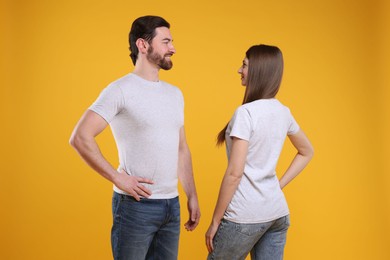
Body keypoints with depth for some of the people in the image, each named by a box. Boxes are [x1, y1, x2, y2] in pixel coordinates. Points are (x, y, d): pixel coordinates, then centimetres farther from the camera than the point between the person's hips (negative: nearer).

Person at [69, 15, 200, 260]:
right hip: (136, 205, -6)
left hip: (172, 205, 6)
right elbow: (80, 138, -15)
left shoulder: (175, 94, 13)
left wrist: (192, 196, 13)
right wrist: (118, 178, -17)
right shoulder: (121, 90, -9)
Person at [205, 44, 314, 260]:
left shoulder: (246, 112, -16)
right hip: (278, 213, 7)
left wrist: (215, 221, -11)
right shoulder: (283, 112, 7)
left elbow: (234, 173, -18)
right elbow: (306, 152, 22)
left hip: (246, 216, -7)